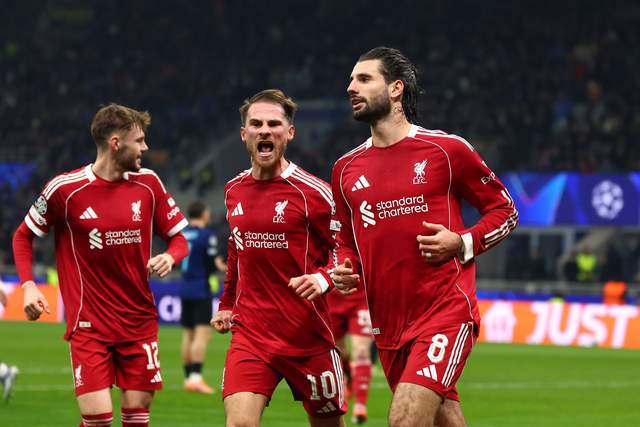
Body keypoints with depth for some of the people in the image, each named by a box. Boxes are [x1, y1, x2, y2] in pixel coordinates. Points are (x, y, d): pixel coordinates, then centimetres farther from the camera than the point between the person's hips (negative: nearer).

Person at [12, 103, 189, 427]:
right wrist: (28, 285, -8)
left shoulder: (148, 184, 4)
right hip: (88, 324, -4)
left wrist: (170, 257, -10)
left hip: (140, 323, 4)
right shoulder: (65, 188, -7)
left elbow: (178, 237, 13)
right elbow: (23, 236, 6)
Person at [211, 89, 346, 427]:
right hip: (250, 332, 3)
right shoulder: (234, 190, 8)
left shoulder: (312, 192, -10)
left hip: (309, 334, -3)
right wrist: (227, 304, 24)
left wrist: (322, 281, -26)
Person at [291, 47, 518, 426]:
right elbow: (347, 242, 25)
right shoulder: (346, 169, 12)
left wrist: (462, 244, -12)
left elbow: (505, 210, 5)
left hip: (445, 310, -5)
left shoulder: (446, 150, -2)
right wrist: (345, 270, 2)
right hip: (389, 323, 6)